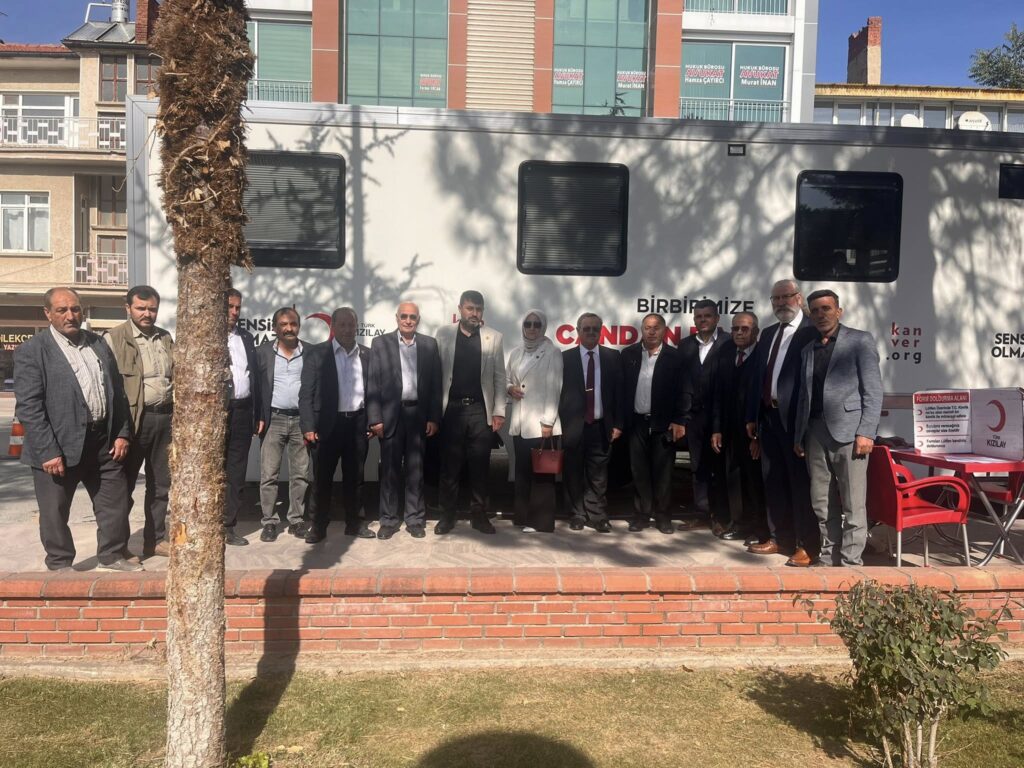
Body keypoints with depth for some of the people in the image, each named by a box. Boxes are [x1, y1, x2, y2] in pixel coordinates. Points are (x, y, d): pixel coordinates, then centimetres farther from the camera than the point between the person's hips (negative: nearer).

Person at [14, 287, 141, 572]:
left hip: (105, 441, 5)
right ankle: (60, 566, 27)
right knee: (55, 512, 10)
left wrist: (122, 433, 5)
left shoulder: (99, 344, 9)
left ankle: (112, 556, 28)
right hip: (59, 447, -5)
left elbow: (118, 392, 12)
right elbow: (28, 407, -13)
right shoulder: (31, 351, -7)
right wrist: (48, 452, -18)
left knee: (115, 503, 12)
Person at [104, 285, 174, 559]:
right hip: (133, 419, -6)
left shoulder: (166, 338, 13)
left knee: (161, 484, 13)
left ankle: (155, 539, 26)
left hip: (164, 417, 6)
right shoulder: (114, 338, -5)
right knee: (124, 485, 5)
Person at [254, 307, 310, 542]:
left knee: (301, 475, 6)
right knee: (268, 475, 1)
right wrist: (258, 418, -5)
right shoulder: (262, 352, 3)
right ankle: (269, 522, 10)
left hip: (301, 420, 1)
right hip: (273, 419, 0)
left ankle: (297, 520, 16)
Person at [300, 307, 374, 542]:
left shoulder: (367, 355, 8)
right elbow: (306, 393, -3)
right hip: (327, 424, -2)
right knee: (322, 478, 4)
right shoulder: (318, 353, -1)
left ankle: (355, 523, 22)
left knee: (354, 477, 11)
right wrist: (308, 427, -9)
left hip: (358, 423, 2)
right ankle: (318, 526, 15)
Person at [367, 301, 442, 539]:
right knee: (389, 470, 5)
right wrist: (375, 418, -7)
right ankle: (389, 520, 15)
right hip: (391, 414, -1)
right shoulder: (380, 343, 3)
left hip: (418, 415, 1)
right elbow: (372, 383, 0)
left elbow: (436, 384, 5)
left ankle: (415, 519, 17)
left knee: (415, 470, 8)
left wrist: (434, 418, -1)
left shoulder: (429, 344, 7)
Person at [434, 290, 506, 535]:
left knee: (479, 466, 6)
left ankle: (479, 514, 18)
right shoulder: (444, 334, 4)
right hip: (451, 410, 0)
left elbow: (499, 377, 5)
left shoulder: (494, 337, 5)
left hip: (480, 411, 1)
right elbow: (436, 372, 2)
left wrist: (498, 411, 0)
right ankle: (447, 515, 17)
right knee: (449, 466, 6)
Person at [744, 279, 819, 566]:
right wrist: (751, 416, 13)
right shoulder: (768, 334, 16)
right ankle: (779, 538, 25)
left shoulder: (813, 332, -6)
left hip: (798, 417, -7)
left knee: (801, 482, 0)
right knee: (773, 481, 13)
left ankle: (807, 545, 10)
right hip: (769, 416, 7)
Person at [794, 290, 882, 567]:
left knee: (853, 505, -4)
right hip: (816, 433, 6)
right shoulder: (808, 350, 20)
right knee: (822, 504, 9)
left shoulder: (860, 340, 3)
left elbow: (873, 390, -4)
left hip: (848, 432, -6)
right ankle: (829, 559, 19)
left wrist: (866, 432, -13)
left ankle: (850, 563, 3)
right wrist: (799, 436, 14)